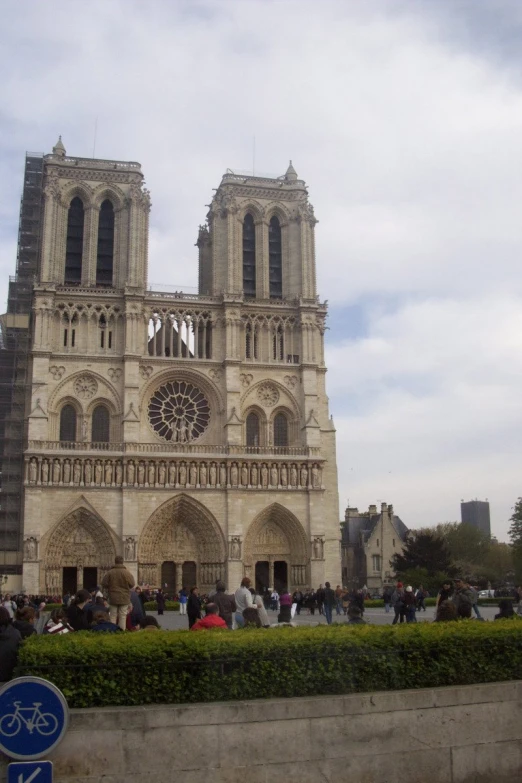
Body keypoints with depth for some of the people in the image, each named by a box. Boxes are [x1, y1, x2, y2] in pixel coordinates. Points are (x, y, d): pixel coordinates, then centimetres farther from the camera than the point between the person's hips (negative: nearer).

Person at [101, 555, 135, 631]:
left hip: (113, 598, 1)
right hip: (124, 598, -1)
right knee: (123, 616, 3)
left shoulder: (109, 573, -5)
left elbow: (103, 584, -1)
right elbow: (132, 584, -3)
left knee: (113, 616, 10)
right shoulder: (127, 573, -8)